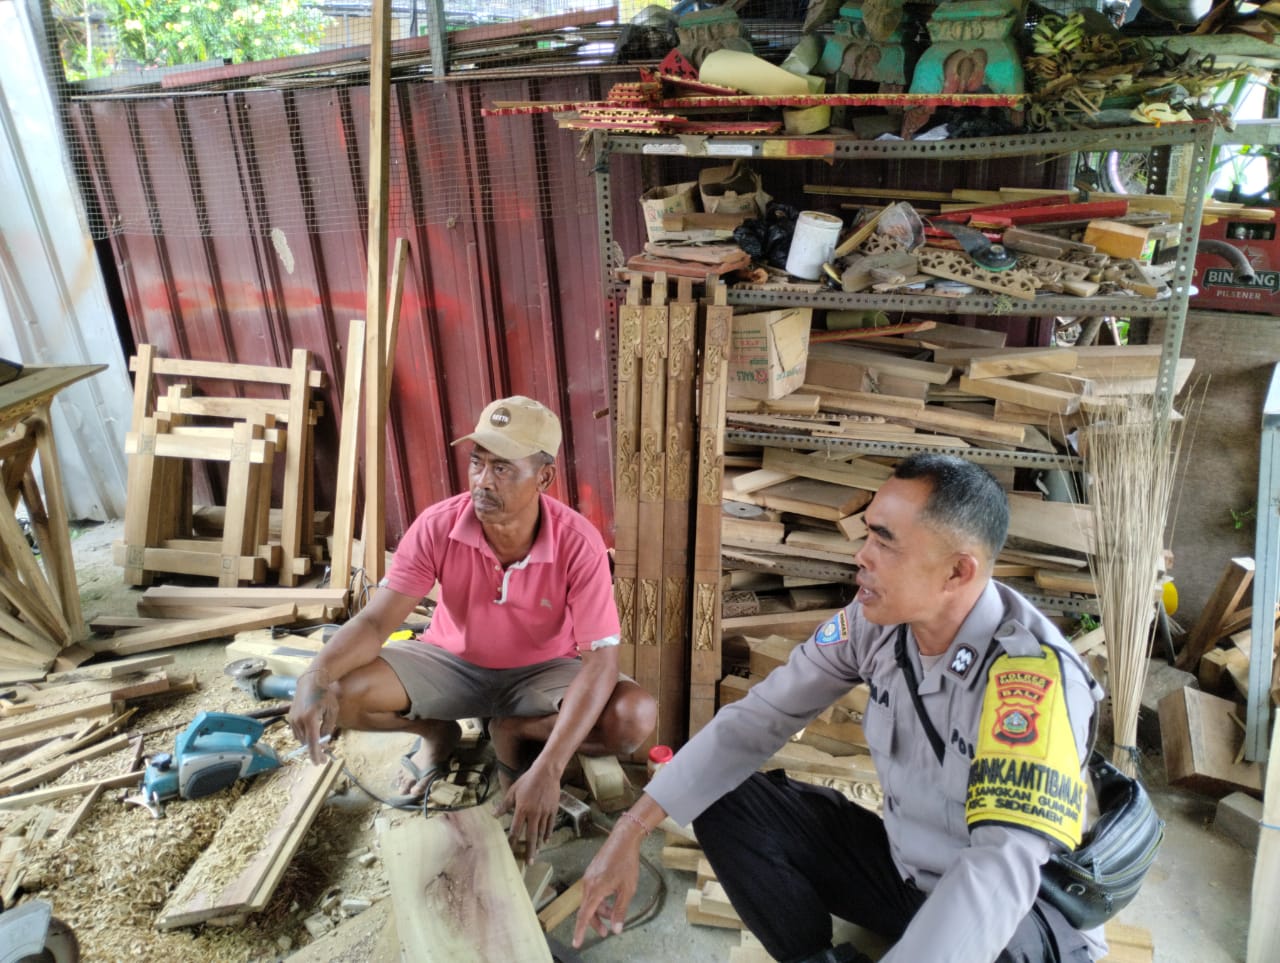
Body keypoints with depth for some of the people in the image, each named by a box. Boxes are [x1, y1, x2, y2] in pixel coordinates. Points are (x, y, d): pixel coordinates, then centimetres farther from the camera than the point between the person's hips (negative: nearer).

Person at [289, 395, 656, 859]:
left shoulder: (578, 543, -29)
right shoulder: (437, 526, -23)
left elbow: (601, 660, -31)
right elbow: (376, 620, -23)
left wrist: (548, 770, -42)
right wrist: (316, 676, -46)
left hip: (542, 671, -1)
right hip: (452, 661, 1)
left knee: (635, 718, -29)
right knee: (339, 692, -24)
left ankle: (512, 733, 1)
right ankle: (437, 733, 10)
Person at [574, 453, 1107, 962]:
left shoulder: (1034, 676, -29)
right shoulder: (873, 620, -12)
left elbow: (1004, 866, -40)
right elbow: (756, 718, -8)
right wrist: (630, 831, -12)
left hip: (1021, 909, -5)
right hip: (904, 867, 5)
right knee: (725, 802, -8)